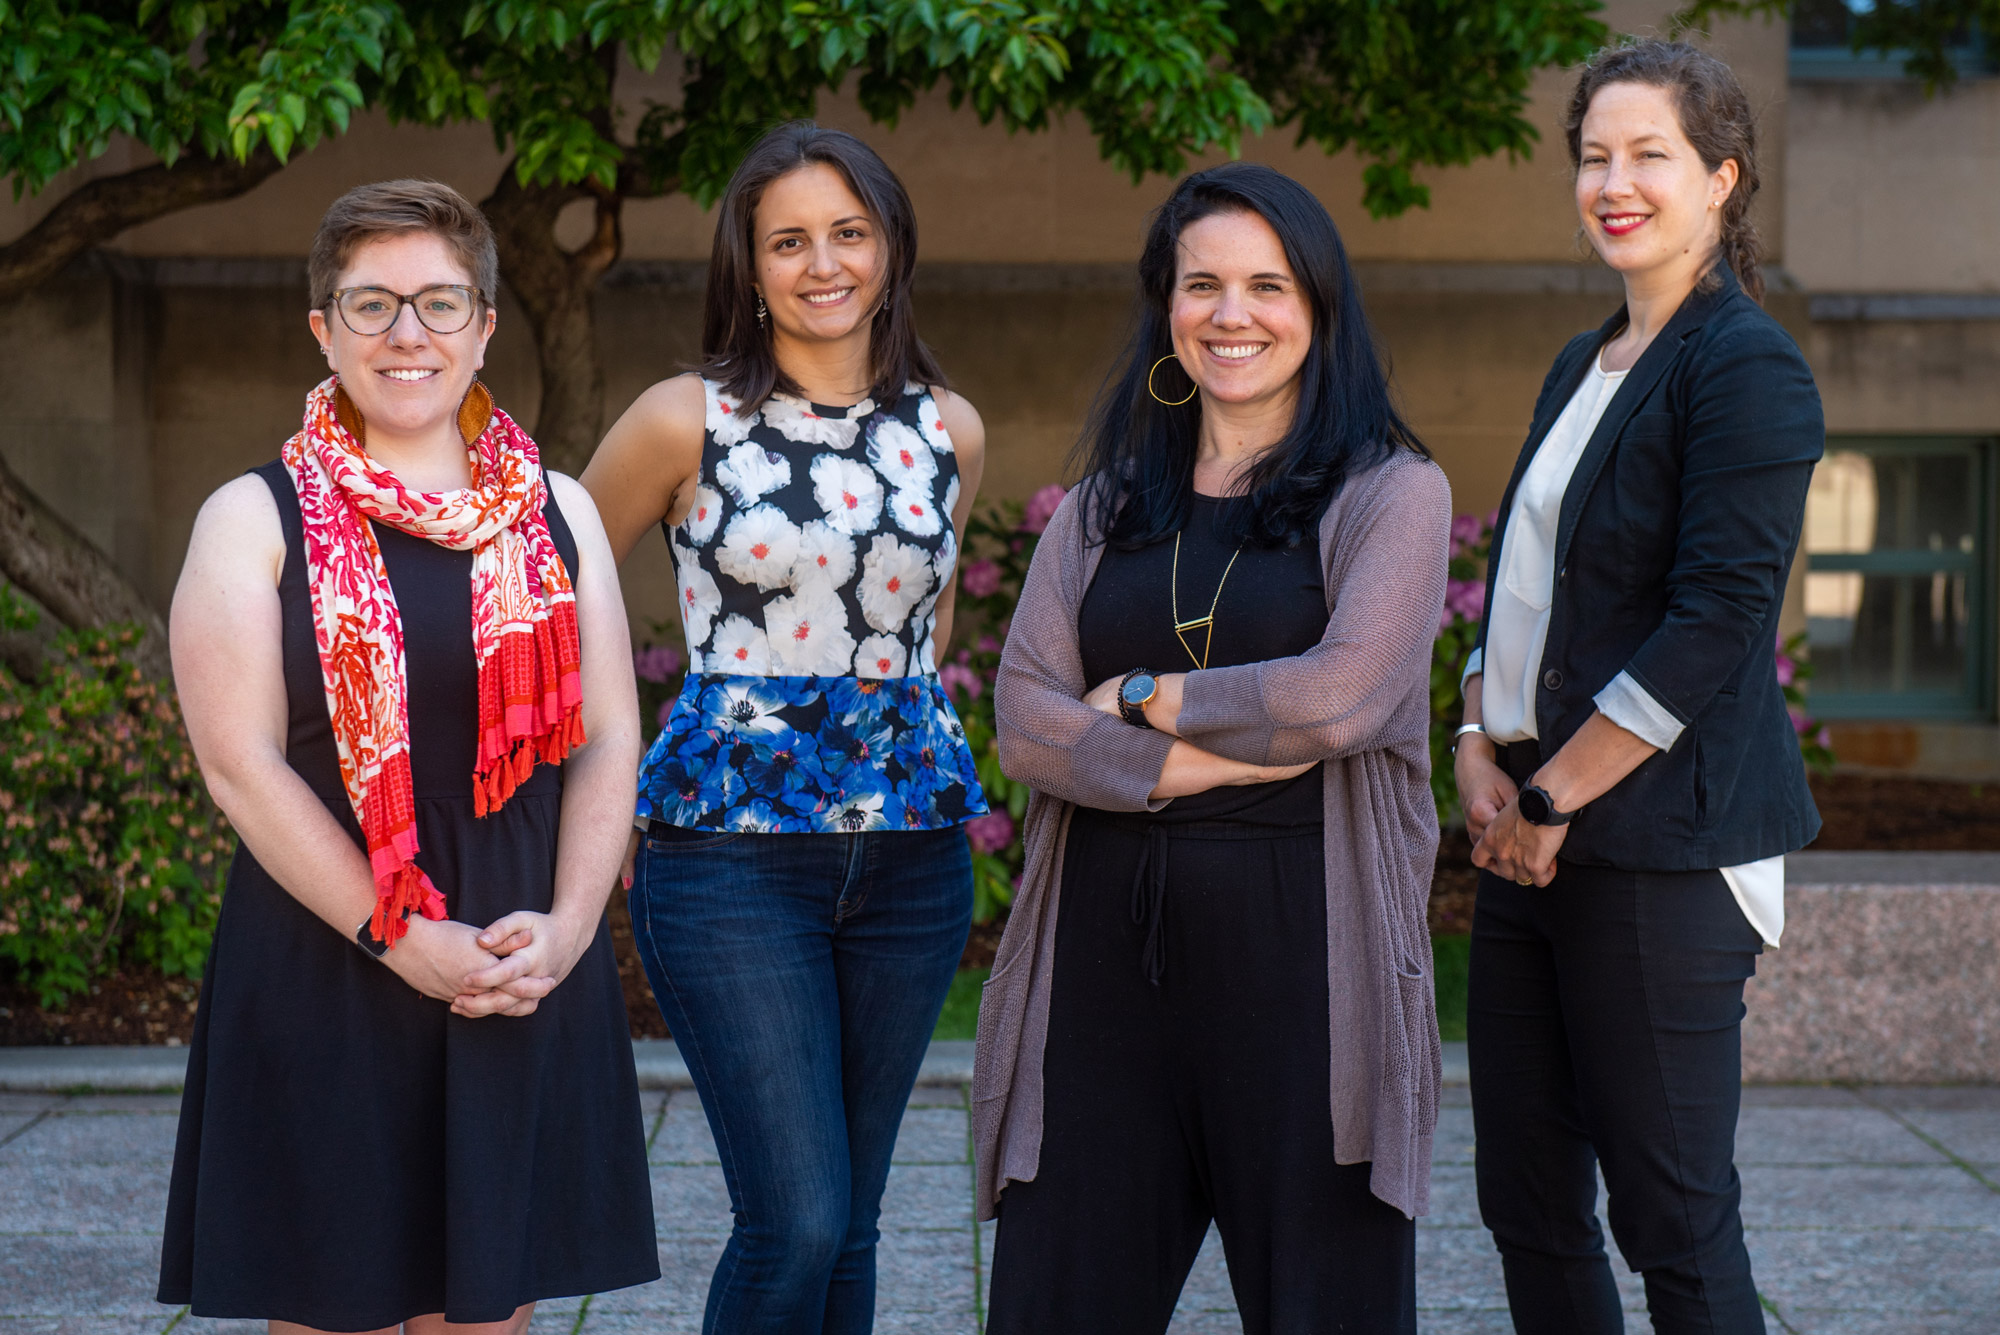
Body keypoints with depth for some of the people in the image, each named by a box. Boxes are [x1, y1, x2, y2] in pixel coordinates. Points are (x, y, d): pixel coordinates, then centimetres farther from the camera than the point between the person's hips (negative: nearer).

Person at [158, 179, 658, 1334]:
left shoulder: (557, 513, 11)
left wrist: (566, 925, -8)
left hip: (530, 973, 3)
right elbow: (240, 761, -7)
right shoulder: (255, 522, 1)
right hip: (325, 972, -3)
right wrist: (402, 939, -14)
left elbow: (610, 736, 7)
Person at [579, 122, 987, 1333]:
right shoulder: (687, 422, -4)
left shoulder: (949, 432, 7)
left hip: (911, 854, 4)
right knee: (798, 1222, -11)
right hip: (731, 850, -4)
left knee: (847, 1224, 9)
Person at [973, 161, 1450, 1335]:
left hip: (1301, 942, -3)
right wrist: (1205, 762, -10)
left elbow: (1341, 697, -12)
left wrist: (1146, 697, -2)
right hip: (1109, 949, 3)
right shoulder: (1103, 509, 14)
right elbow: (1026, 719, 2)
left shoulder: (1392, 492, 3)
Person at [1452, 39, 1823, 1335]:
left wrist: (1555, 797, -14)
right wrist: (1480, 752, 3)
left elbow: (1715, 620, -16)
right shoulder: (1582, 367, 17)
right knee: (1528, 1200, 12)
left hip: (1660, 848, -8)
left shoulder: (1746, 368, -9)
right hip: (1535, 836, 8)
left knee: (1672, 1217, -2)